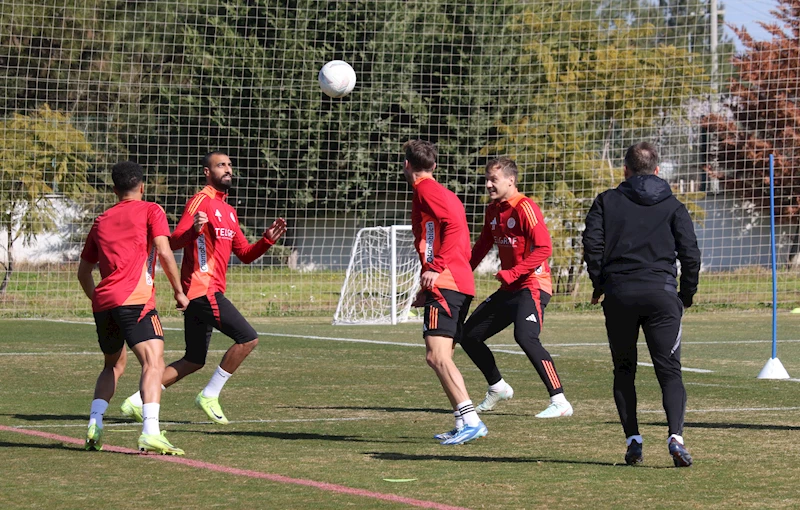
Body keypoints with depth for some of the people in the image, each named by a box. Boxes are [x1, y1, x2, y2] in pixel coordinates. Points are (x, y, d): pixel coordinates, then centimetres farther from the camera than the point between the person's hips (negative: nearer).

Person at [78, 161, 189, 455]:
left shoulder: (102, 221, 22)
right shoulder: (150, 211, 8)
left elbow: (83, 271, 27)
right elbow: (164, 252, -6)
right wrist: (179, 291, 3)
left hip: (103, 301, 6)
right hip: (135, 299, -6)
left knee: (113, 365, 25)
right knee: (154, 362, -15)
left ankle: (95, 425, 11)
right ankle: (150, 433, -33)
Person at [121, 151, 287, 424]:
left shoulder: (229, 211, 20)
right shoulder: (201, 202, -8)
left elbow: (245, 254, 22)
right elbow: (174, 241, -17)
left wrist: (267, 240, 5)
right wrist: (193, 230, -38)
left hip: (211, 291, 9)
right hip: (203, 288, -9)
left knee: (193, 361, 10)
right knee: (248, 338, -15)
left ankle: (136, 402, 12)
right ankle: (210, 396, -6)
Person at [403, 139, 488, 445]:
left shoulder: (427, 190, -4)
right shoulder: (442, 193, 25)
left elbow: (454, 225, -19)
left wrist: (436, 267, -24)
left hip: (445, 284, -10)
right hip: (461, 285, 10)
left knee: (437, 356, -16)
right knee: (439, 357, 11)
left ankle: (470, 420, -25)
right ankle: (464, 424, 8)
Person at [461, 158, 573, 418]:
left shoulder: (525, 208, -15)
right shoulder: (493, 210, 11)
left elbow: (544, 248, -22)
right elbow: (483, 245, 23)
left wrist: (513, 273, -25)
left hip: (532, 286, -9)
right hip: (508, 289, 10)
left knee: (525, 337, -29)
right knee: (469, 335, 12)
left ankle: (559, 401, -27)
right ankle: (498, 388, 31)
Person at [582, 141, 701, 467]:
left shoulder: (607, 201, 9)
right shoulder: (673, 206, 9)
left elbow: (592, 244, -2)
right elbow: (690, 254, 1)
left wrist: (599, 285, 10)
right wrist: (687, 295, 13)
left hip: (618, 293, 0)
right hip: (661, 294, 0)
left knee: (624, 370, 14)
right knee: (670, 372, -1)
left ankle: (633, 440, 5)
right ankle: (675, 435, -22)